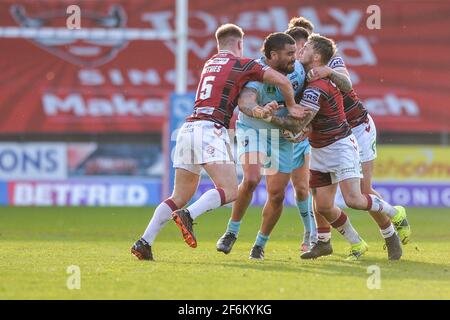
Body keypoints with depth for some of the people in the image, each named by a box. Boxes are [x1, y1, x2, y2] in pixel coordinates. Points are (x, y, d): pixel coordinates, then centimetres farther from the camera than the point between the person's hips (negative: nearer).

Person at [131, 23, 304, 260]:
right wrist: (292, 106, 16)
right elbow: (281, 81, 0)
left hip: (188, 128, 7)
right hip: (210, 129, -7)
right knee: (230, 191, -10)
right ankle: (188, 215, -31)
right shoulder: (242, 64, 5)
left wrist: (254, 111, 3)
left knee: (180, 197, 11)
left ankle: (144, 242, -1)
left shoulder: (209, 64, 25)